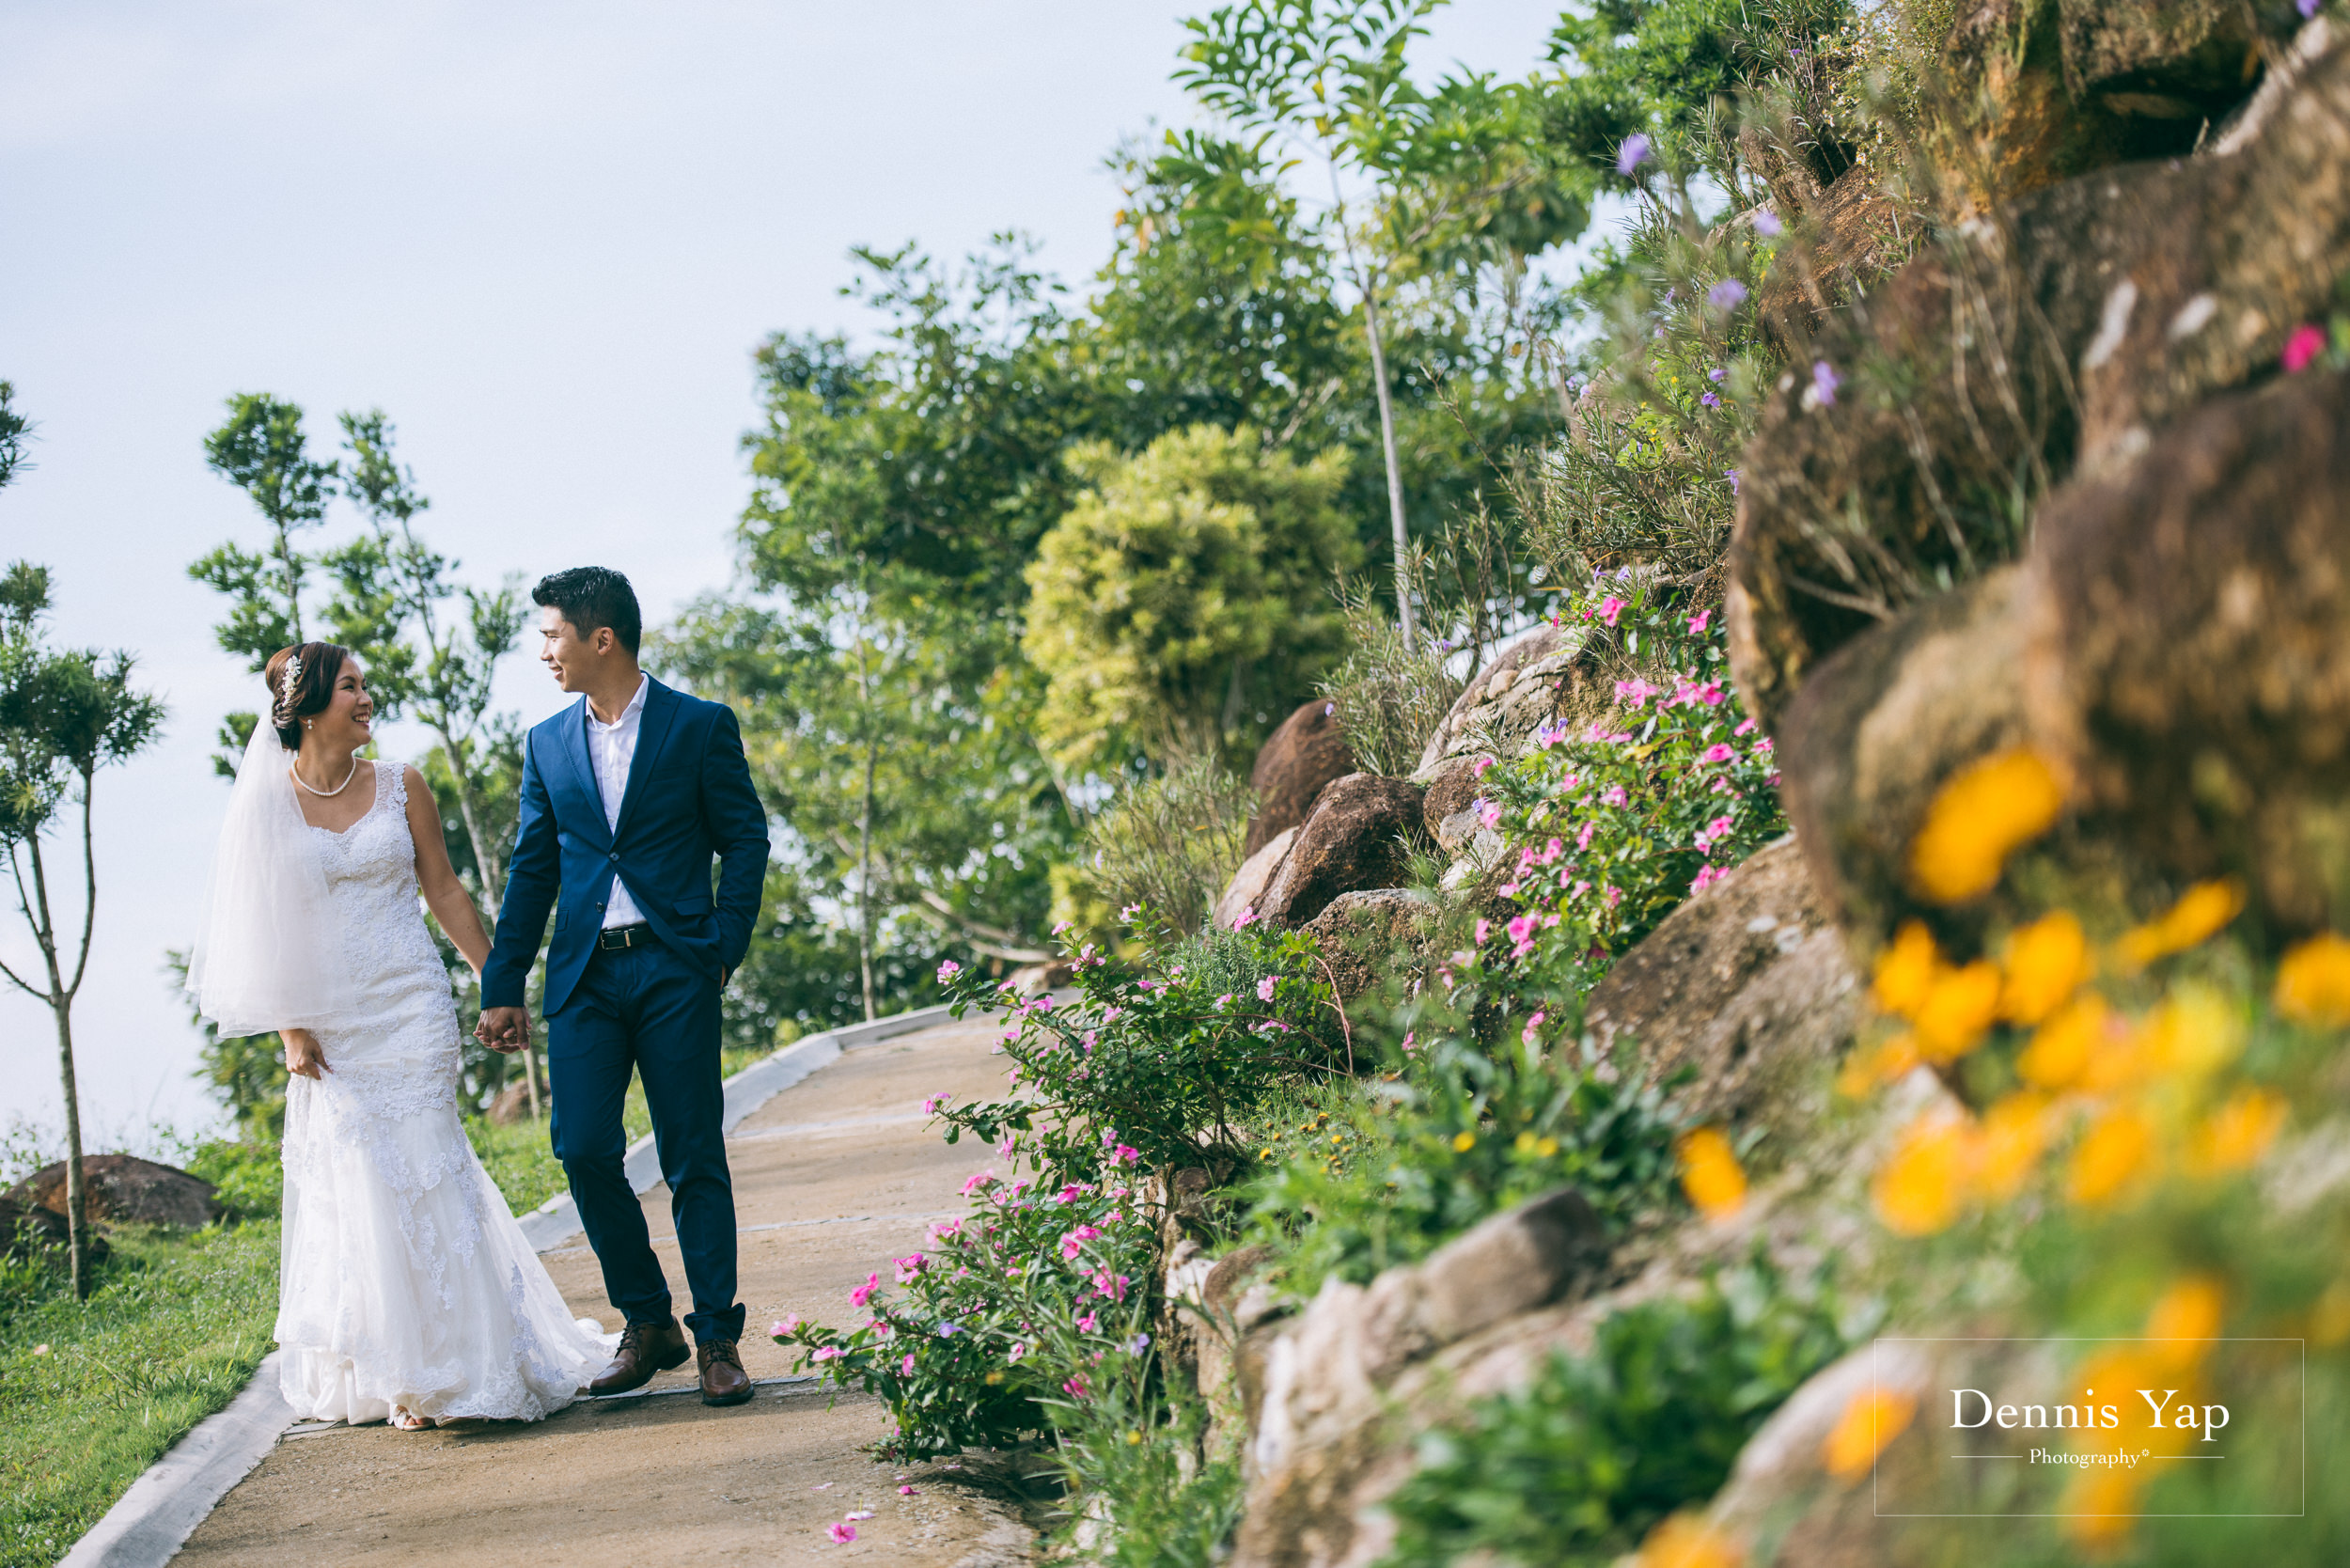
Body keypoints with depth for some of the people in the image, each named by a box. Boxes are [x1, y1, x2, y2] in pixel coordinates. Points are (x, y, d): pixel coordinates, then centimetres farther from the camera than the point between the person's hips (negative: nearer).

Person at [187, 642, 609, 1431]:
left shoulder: (400, 788, 3)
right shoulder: (268, 803, 0)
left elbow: (444, 891, 9)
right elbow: (267, 925, 2)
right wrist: (290, 1027, -3)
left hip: (410, 1008, 0)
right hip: (332, 1025, 0)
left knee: (421, 1176, -5)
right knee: (357, 1188, 1)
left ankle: (453, 1362, 3)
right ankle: (397, 1373, 11)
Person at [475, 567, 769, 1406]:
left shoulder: (702, 726, 1)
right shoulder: (548, 743, 12)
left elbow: (745, 840, 3)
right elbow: (531, 870, 14)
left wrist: (726, 945, -7)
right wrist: (502, 987, 10)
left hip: (674, 970, -3)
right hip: (583, 975, 3)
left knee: (694, 1157, -2)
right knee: (584, 1150, -4)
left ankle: (717, 1337, 6)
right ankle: (647, 1324, 12)